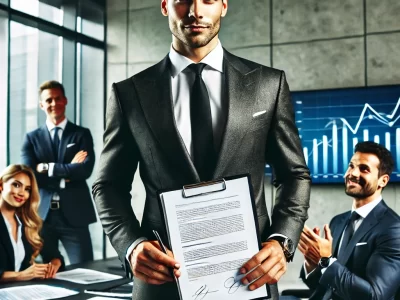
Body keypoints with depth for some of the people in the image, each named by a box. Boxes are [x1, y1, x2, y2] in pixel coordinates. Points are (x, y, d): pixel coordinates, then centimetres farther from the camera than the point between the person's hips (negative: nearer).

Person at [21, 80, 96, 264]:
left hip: (74, 215, -1)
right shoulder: (31, 138, 9)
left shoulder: (82, 134, 6)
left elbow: (86, 170, -10)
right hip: (42, 215, 1)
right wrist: (68, 171, -9)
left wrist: (47, 168, -10)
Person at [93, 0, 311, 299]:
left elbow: (295, 174, 5)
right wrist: (132, 244, -13)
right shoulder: (130, 93, 1)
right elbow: (109, 185, 4)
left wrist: (281, 241, -11)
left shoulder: (269, 83, 2)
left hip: (247, 274, 1)